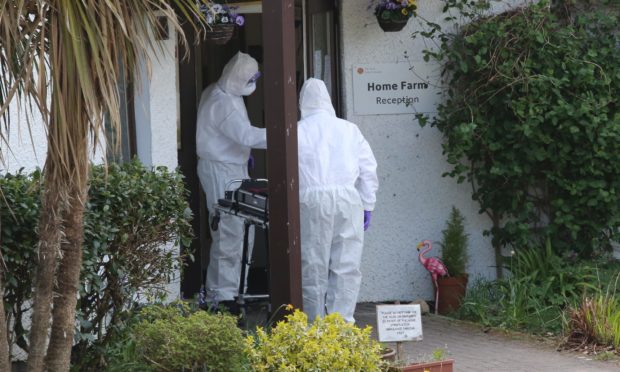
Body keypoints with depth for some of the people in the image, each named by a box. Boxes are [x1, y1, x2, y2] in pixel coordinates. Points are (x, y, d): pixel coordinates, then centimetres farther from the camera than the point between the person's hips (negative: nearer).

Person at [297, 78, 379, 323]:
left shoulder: (297, 131, 5)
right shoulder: (350, 130, 11)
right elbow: (368, 169, 11)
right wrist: (367, 206, 17)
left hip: (311, 202, -1)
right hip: (347, 200, 1)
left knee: (313, 267, 5)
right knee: (346, 266, 4)